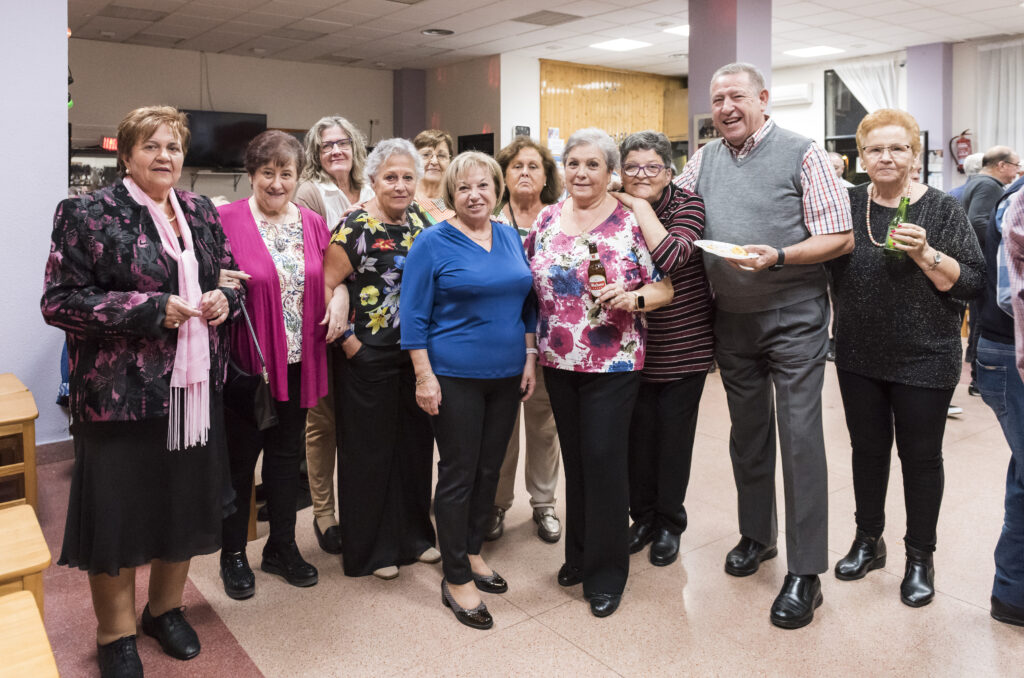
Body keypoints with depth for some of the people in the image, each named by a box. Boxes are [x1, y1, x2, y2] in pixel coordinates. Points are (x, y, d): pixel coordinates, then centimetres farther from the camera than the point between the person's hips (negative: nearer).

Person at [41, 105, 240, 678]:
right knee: (119, 508, 5)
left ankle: (167, 607, 36)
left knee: (186, 501, 13)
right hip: (121, 390, -5)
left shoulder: (202, 213, 10)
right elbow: (60, 301, -10)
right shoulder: (89, 215, -6)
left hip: (195, 387, 5)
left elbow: (230, 279, 20)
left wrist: (224, 299, -4)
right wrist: (152, 309, -19)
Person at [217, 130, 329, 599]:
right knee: (240, 456, 9)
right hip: (245, 362, -4)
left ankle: (282, 547, 32)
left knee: (287, 454, 15)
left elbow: (327, 287, 12)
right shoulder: (226, 221, -7)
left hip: (297, 363, 4)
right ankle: (233, 554, 27)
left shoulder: (314, 224, 7)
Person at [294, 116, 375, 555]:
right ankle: (324, 514, 17)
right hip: (324, 322, -4)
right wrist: (337, 296, -26)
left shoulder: (369, 194, 12)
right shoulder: (311, 193, -3)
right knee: (323, 417, 3)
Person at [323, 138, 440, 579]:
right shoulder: (355, 227, -12)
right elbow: (326, 285, -13)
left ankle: (414, 535, 32)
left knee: (416, 444, 15)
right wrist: (347, 338, -14)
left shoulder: (420, 221, 7)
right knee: (370, 451, 6)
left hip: (416, 352, 6)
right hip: (368, 357, -6)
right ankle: (370, 550, 22)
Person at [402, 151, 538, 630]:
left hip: (506, 375, 6)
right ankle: (456, 578, 15)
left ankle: (472, 552, 33)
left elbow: (526, 303, 15)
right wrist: (424, 376, -13)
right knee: (459, 474, 2)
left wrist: (529, 358, 8)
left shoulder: (511, 237, 10)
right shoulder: (433, 243, -7)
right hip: (455, 377, -5)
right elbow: (414, 316, -8)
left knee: (489, 469, 14)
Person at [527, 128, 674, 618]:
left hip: (614, 362, -4)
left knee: (604, 459, -2)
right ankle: (578, 554, 30)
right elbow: (529, 283, 14)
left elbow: (665, 286, -3)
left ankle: (606, 573, 14)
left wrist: (631, 298, -21)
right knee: (575, 457, 13)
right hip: (558, 361, 4)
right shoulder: (547, 220, 7)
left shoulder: (632, 222, -4)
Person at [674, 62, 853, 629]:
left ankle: (805, 572, 5)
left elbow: (840, 237, -10)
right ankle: (756, 535, 33)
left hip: (793, 316, -5)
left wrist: (778, 256, -24)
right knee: (747, 432, 15)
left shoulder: (802, 153, -7)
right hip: (732, 320, 5)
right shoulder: (704, 160, 9)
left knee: (800, 438, -4)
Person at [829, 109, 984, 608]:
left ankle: (920, 558, 23)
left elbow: (972, 282, -8)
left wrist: (926, 255, -21)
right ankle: (868, 542, 30)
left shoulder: (942, 209, -4)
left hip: (923, 359, -3)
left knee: (920, 456, 7)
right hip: (859, 356, 3)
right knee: (867, 449, 13)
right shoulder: (847, 204, 4)